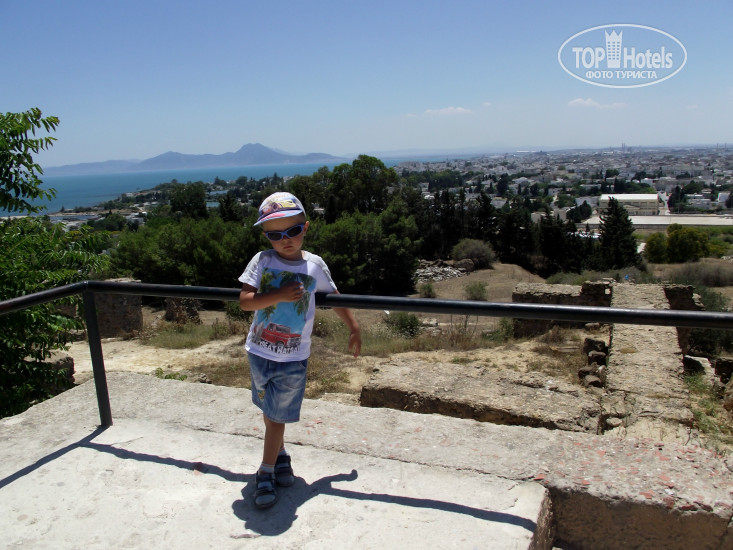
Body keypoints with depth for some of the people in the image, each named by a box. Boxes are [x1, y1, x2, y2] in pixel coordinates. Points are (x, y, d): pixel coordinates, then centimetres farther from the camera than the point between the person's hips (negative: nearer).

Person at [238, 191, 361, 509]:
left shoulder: (315, 265, -5)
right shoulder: (262, 261, -9)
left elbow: (334, 298, 9)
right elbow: (244, 301, -16)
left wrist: (354, 329, 13)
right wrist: (280, 295, -27)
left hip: (294, 358, -1)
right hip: (259, 352, 1)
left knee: (278, 416, 3)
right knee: (268, 411, 19)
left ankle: (266, 473, 18)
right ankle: (279, 455, 42)